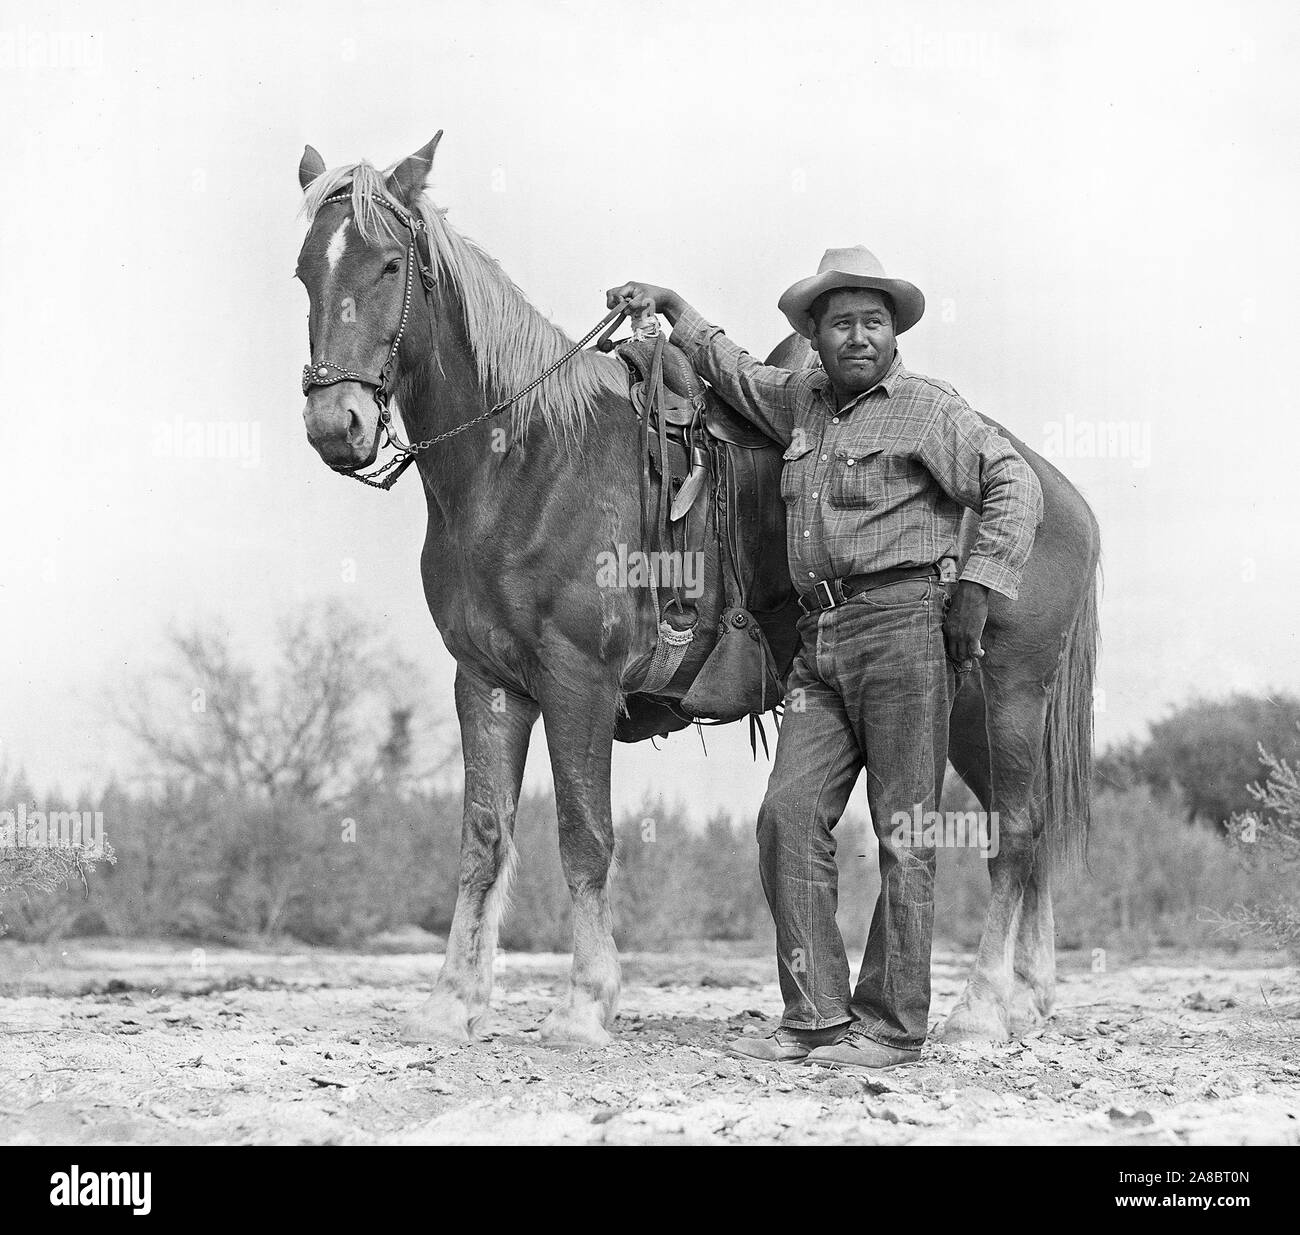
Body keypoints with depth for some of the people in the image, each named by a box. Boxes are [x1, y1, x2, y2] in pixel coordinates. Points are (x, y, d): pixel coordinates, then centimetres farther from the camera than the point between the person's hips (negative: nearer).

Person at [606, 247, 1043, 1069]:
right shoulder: (801, 401, 19)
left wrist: (978, 586, -14)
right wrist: (671, 309, 34)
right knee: (790, 816, -3)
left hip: (904, 622, -7)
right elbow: (733, 369, 39)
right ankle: (816, 1016, 0)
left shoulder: (929, 409, 0)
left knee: (903, 830, -5)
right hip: (821, 638, 7)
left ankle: (892, 1026, -2)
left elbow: (1015, 486, -6)